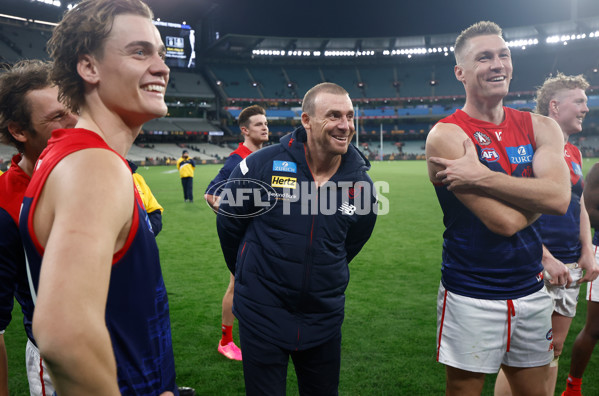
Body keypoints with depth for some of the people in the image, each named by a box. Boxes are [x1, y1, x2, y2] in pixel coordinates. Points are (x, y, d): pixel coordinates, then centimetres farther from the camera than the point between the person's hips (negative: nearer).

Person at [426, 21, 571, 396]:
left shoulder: (541, 127, 4)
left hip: (532, 292, 6)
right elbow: (503, 221, -21)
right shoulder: (447, 135, -14)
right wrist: (536, 191, -4)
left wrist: (482, 177, -22)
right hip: (472, 298, -5)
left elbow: (559, 199, -16)